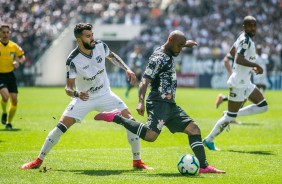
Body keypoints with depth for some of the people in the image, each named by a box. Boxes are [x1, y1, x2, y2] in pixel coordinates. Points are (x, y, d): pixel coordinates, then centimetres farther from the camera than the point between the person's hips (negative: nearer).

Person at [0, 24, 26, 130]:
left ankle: (9, 123, 17)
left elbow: (22, 56, 16)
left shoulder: (13, 46, 3)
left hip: (10, 74, 4)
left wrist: (18, 62, -5)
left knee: (14, 100, 0)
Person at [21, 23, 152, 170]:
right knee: (62, 126, -13)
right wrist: (76, 94, -43)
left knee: (129, 120, -12)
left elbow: (112, 56, 13)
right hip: (83, 98, -3)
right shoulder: (73, 60, -23)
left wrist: (127, 69, 3)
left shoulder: (100, 46, -12)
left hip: (104, 95, 3)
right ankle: (38, 161, 3)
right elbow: (68, 88, -22)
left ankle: (137, 161, 1)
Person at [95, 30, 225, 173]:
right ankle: (115, 117, -14)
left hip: (170, 105, 10)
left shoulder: (169, 54, 15)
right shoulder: (158, 58, -12)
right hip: (159, 104, -10)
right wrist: (141, 101, -34)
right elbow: (144, 81, -22)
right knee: (150, 136, -27)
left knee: (194, 129, 4)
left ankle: (203, 166, 1)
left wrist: (186, 44, 47)